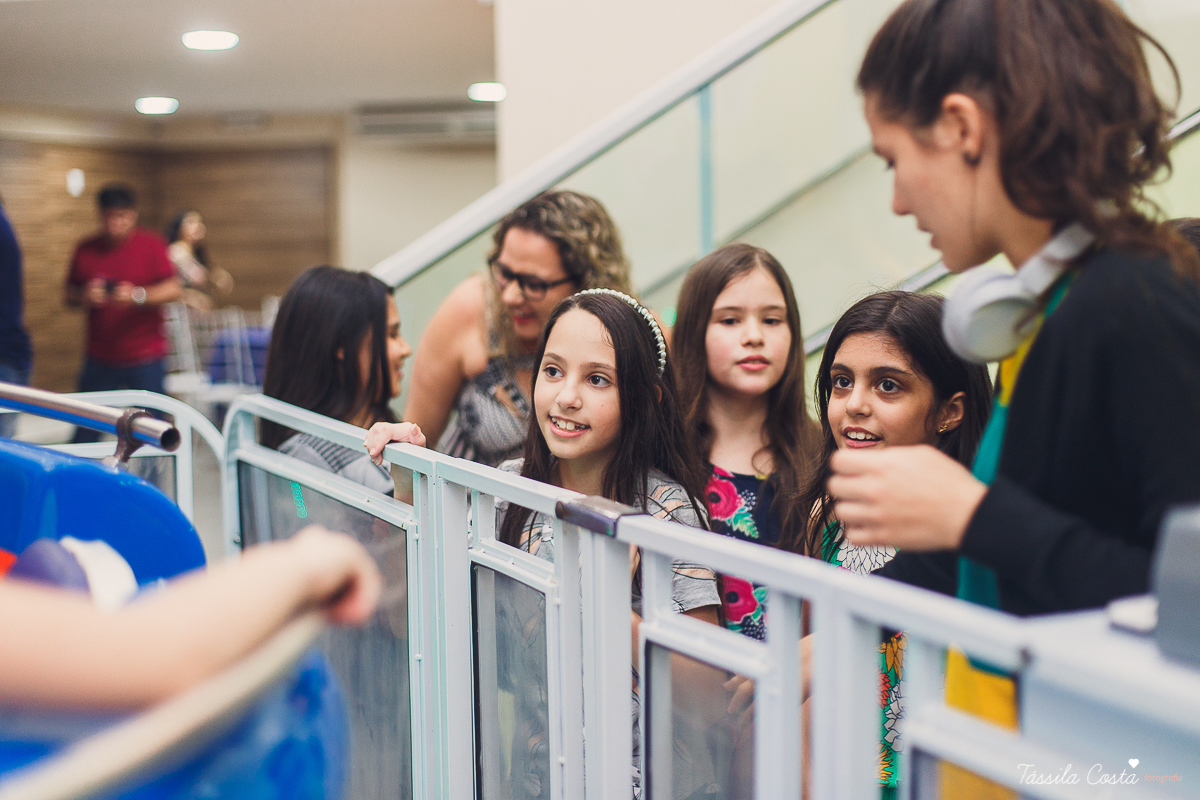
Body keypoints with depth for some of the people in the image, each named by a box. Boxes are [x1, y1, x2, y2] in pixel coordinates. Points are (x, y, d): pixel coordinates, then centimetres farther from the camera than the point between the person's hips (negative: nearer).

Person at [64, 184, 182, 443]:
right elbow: (68, 296, 12)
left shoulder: (151, 245, -1)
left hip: (145, 357, -2)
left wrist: (137, 295, -24)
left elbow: (173, 289, -9)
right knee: (84, 434, 1)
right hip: (100, 358, 3)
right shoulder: (86, 250, 8)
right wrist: (84, 297, -10)